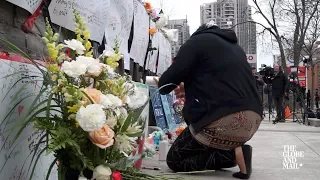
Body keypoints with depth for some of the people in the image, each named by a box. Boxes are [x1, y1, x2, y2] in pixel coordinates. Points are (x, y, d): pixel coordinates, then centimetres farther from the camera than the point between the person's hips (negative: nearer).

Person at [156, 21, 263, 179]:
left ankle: (233, 155, -5)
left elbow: (166, 83, -2)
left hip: (224, 122, -8)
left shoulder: (197, 41, 5)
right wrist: (189, 87, 40)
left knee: (174, 161, 11)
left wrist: (162, 85, 22)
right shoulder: (235, 47, 25)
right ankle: (235, 149, 11)